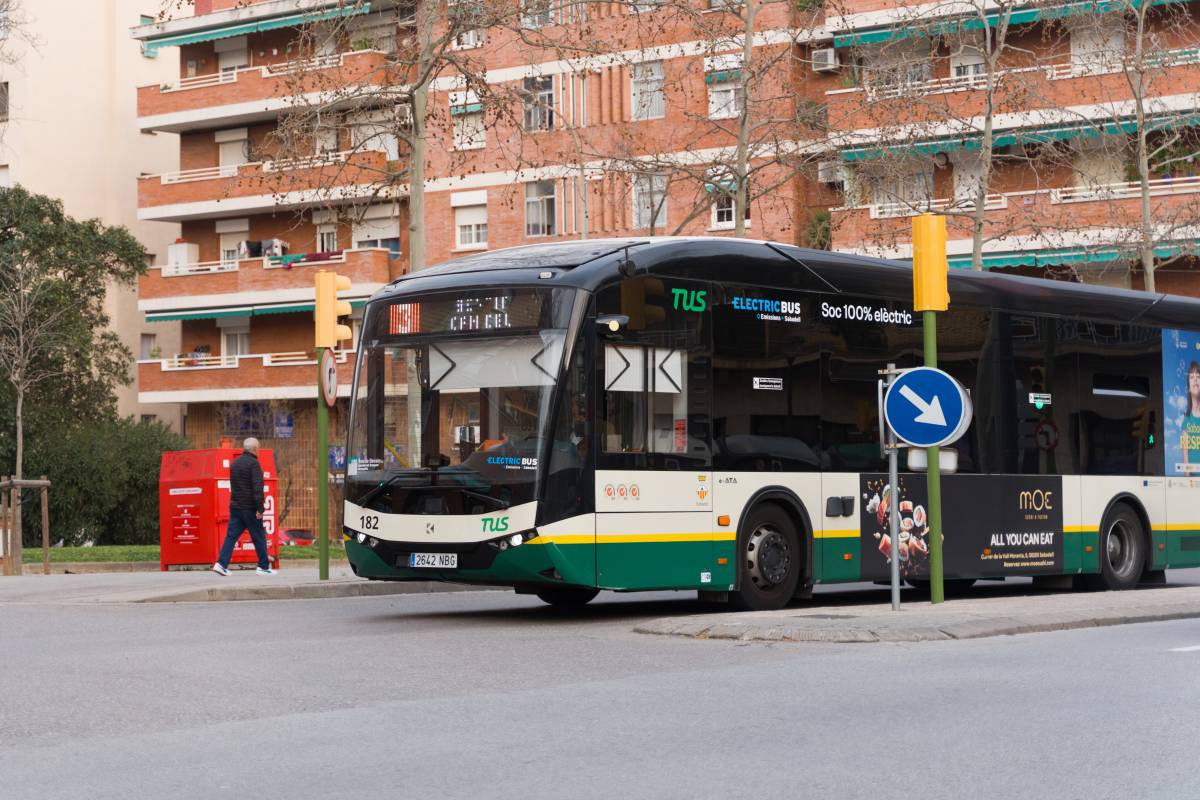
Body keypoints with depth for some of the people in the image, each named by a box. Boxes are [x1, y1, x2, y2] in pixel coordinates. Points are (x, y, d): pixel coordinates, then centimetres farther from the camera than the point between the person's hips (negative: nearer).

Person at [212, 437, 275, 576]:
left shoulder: (234, 463, 13)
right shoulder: (253, 463, -13)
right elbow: (257, 488, -19)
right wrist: (260, 508, -19)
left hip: (235, 506, 7)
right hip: (250, 507, -7)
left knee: (231, 535, 3)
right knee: (259, 537, 3)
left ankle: (221, 563, -9)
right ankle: (263, 566, 9)